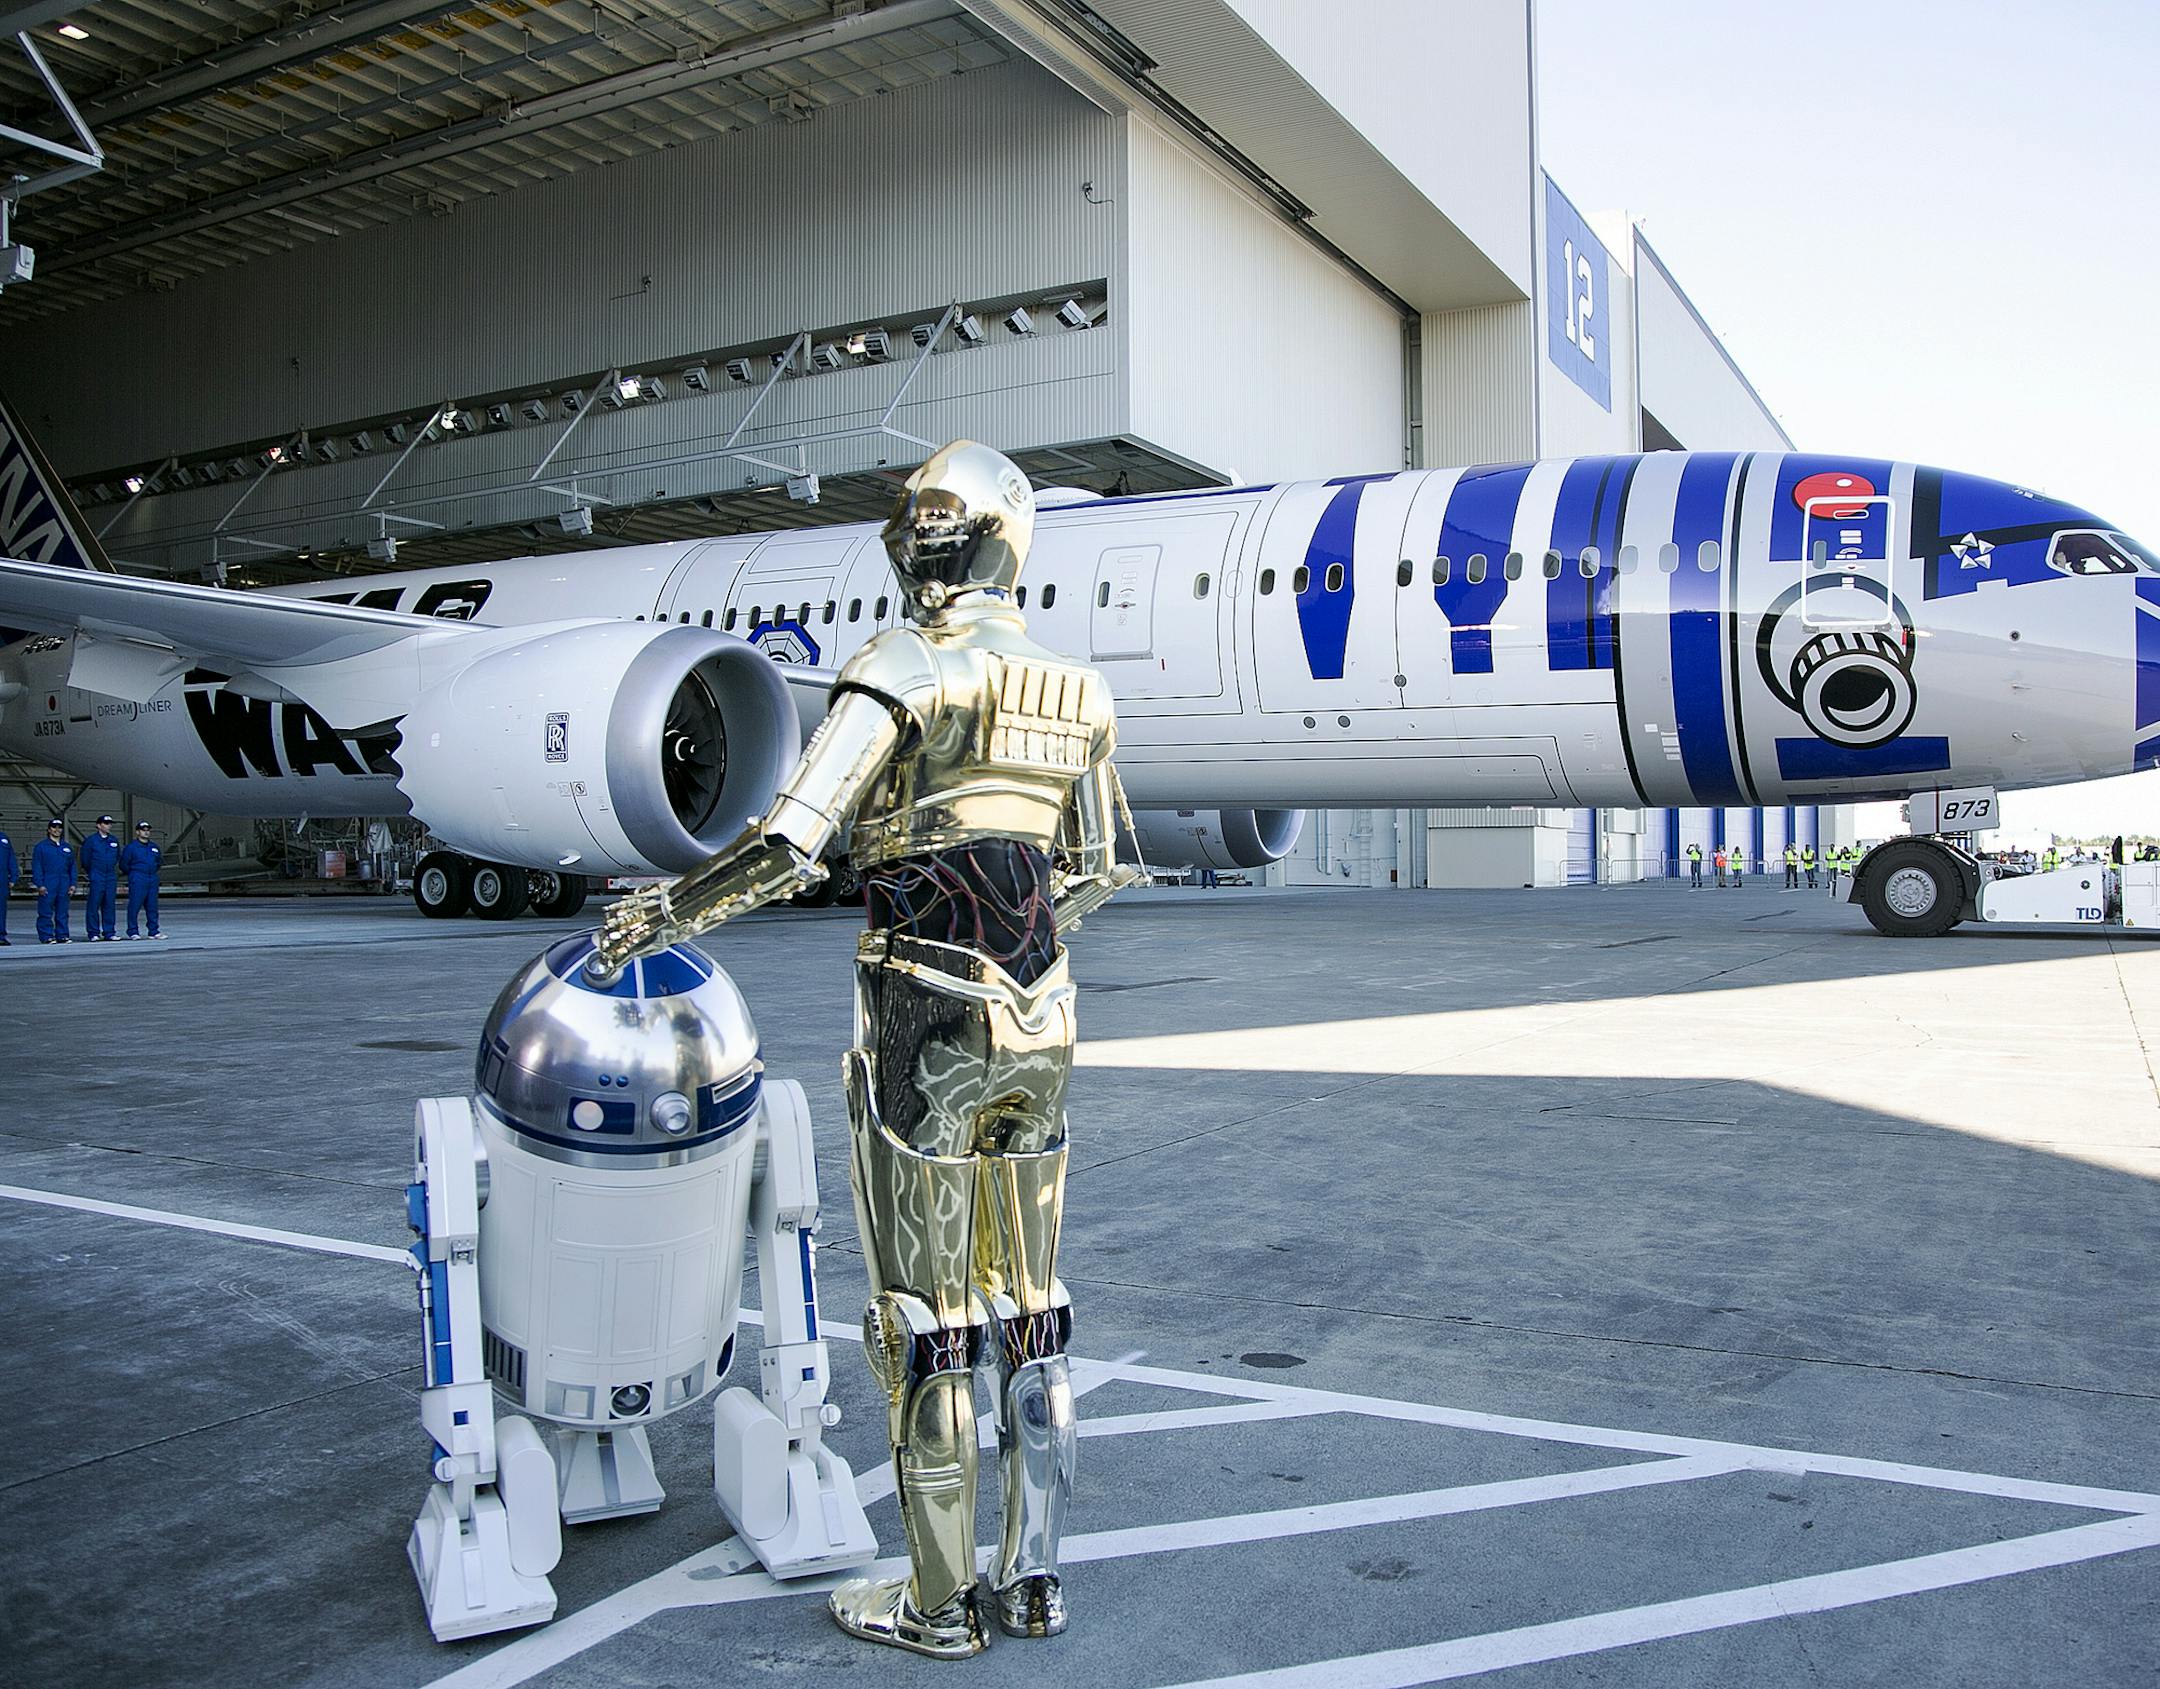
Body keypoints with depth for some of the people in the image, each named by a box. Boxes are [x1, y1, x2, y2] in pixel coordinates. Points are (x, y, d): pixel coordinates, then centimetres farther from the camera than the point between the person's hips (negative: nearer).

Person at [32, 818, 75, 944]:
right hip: (47, 885, -4)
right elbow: (36, 867, -3)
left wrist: (72, 883, 8)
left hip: (63, 884, 4)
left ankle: (62, 935, 10)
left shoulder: (67, 847, 15)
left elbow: (72, 867, 17)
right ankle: (46, 936, -1)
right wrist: (40, 884, -11)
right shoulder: (41, 846, 1)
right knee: (46, 912, -4)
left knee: (62, 911, 6)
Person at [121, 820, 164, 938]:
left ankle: (154, 931, 6)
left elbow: (158, 862, 29)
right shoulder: (131, 847, -1)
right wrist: (133, 873, 6)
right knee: (134, 906, -6)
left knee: (152, 906, 4)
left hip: (152, 880, 5)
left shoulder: (154, 848, 15)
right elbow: (123, 864, 1)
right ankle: (132, 932, -1)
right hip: (137, 881, -5)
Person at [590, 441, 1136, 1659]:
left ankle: (943, 1601, 18)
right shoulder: (1075, 690, 9)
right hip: (1037, 1024, 7)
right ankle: (1037, 1580, 25)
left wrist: (665, 914, -3)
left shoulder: (904, 670, -11)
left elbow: (792, 844, -17)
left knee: (924, 1316, 5)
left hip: (923, 1024, -6)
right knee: (1029, 1305, 14)